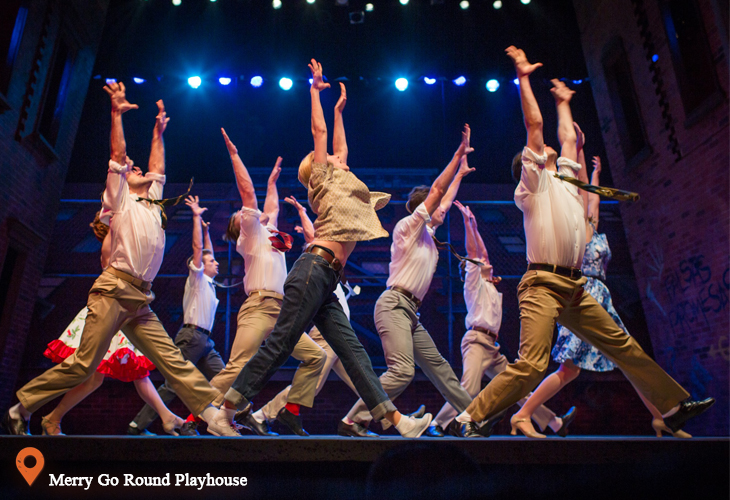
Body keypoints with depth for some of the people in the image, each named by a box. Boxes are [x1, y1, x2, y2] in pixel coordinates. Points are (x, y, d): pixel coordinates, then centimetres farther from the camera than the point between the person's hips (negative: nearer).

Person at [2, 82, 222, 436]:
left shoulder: (152, 203, 26)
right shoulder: (121, 200, 11)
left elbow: (157, 168, 34)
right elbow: (118, 156, 4)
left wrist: (158, 133, 41)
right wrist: (117, 114, 5)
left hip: (140, 301, 6)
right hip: (114, 291, -5)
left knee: (172, 361, -2)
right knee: (83, 365, -6)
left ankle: (212, 412, -8)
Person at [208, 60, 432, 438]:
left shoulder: (339, 181, 29)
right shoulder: (324, 179, 11)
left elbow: (340, 146, 41)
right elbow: (319, 130, 14)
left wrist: (339, 110, 51)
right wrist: (315, 89, 26)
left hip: (325, 281, 8)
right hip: (314, 269, -8)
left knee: (352, 350, 0)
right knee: (280, 343, -9)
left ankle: (395, 419, -3)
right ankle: (226, 411, -1)